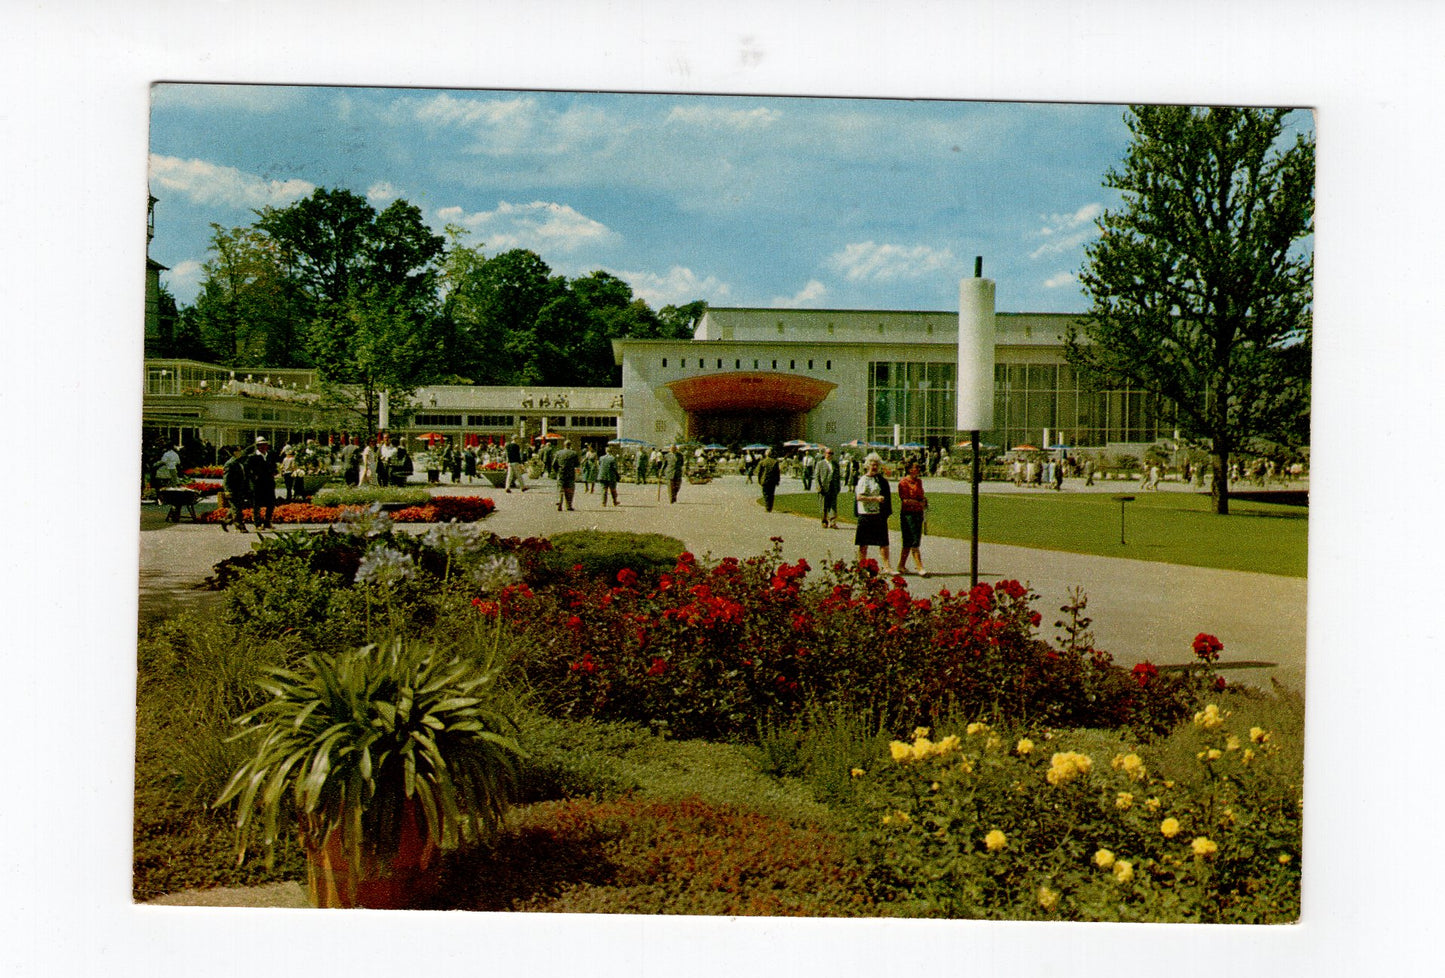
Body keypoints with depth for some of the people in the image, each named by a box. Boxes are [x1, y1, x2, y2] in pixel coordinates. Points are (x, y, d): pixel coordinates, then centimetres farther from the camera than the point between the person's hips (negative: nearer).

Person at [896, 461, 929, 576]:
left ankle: (901, 566, 17)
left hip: (918, 513, 7)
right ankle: (920, 568, -11)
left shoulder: (919, 481, 15)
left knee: (909, 542, 9)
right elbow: (905, 500, -14)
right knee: (914, 541, -9)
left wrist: (924, 500, 4)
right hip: (907, 513, -7)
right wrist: (920, 503, -16)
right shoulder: (903, 482, -8)